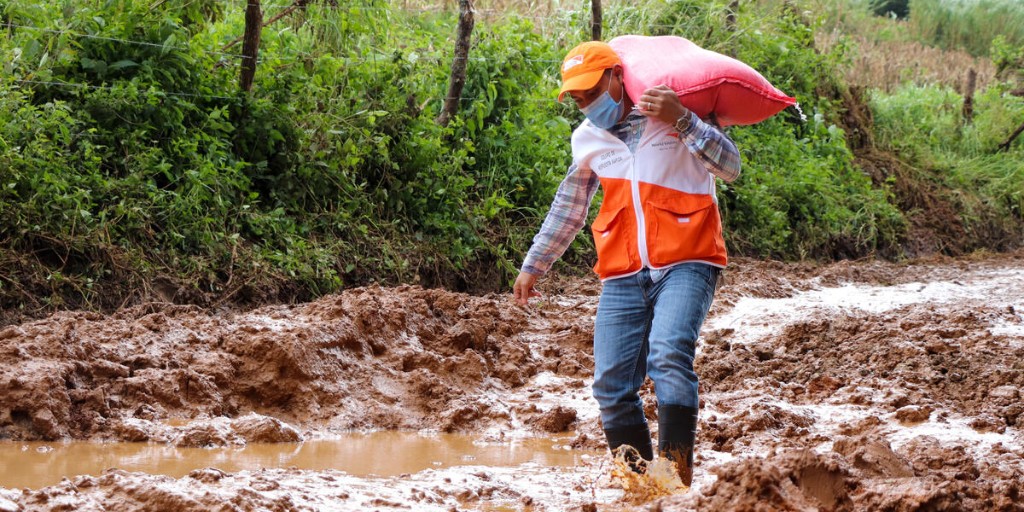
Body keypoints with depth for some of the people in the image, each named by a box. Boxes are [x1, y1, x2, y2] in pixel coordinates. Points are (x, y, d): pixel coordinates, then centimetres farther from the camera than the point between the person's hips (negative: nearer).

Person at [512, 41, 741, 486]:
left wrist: (681, 120, -23)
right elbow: (567, 209, 27)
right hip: (623, 278, 5)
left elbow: (730, 168, -13)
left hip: (686, 264, -5)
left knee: (669, 354, -29)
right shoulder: (588, 139, 14)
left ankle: (677, 472, -27)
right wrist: (533, 265, 30)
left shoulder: (679, 115, -1)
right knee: (611, 385, -3)